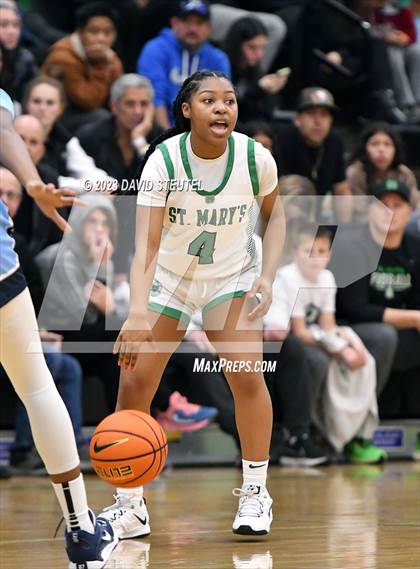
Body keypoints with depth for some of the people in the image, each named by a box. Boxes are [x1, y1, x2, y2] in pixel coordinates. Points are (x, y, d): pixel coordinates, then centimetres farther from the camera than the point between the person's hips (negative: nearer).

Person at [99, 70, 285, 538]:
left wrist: (267, 278, -10)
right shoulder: (163, 160, -24)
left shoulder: (256, 158, -18)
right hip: (169, 278, 0)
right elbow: (146, 243, -32)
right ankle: (130, 506, 9)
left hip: (232, 276, 0)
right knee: (133, 383, -6)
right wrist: (138, 313, -46)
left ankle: (255, 491, -1)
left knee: (247, 376, -19)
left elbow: (273, 215, 4)